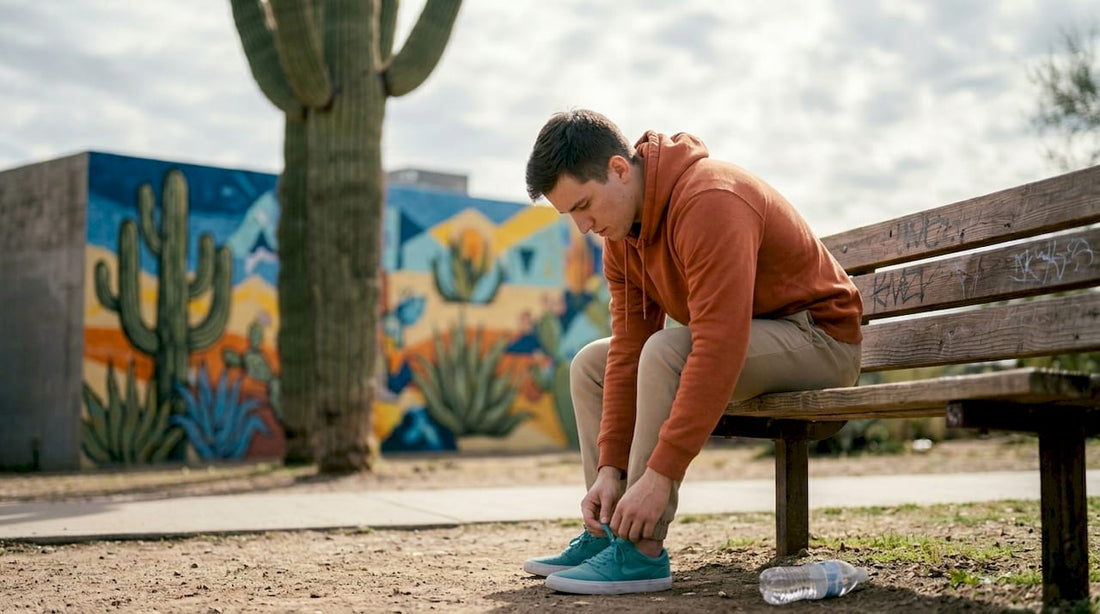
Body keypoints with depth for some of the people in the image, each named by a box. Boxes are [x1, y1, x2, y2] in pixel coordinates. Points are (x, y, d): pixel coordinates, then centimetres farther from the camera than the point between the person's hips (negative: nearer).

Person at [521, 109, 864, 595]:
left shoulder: (709, 201, -30)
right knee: (589, 365, 7)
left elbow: (719, 350, -37)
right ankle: (606, 533, 4)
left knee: (666, 351, -32)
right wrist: (610, 468, -12)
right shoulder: (620, 227, -2)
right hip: (750, 342, 9)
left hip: (818, 340, -9)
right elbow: (627, 351, -4)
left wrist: (659, 476, -37)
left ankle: (641, 553, -25)